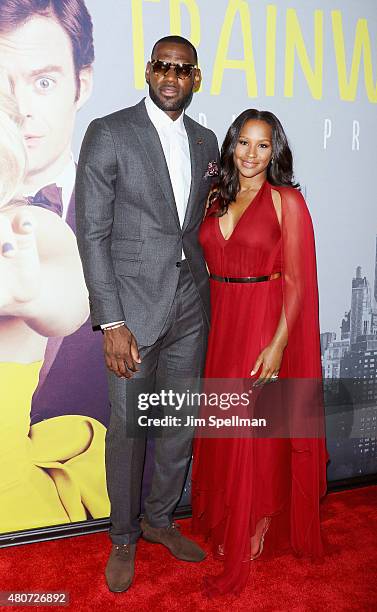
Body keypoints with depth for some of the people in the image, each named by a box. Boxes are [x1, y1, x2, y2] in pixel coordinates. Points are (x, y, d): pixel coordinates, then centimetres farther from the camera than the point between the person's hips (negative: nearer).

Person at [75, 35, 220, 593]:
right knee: (128, 427, 6)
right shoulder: (109, 133, -5)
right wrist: (112, 322, -15)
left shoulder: (205, 141, 11)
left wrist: (205, 292, 4)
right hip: (134, 307, -5)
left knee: (181, 422, 14)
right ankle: (124, 537, 30)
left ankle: (160, 519, 37)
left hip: (191, 306, 5)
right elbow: (92, 232, -10)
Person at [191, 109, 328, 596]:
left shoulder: (287, 201, -6)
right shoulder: (216, 199, 10)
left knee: (257, 429, 3)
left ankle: (256, 529, 26)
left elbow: (296, 281, -10)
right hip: (220, 325, 5)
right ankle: (225, 523, 35)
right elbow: (208, 267, 12)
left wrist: (278, 343, -18)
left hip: (267, 325, -5)